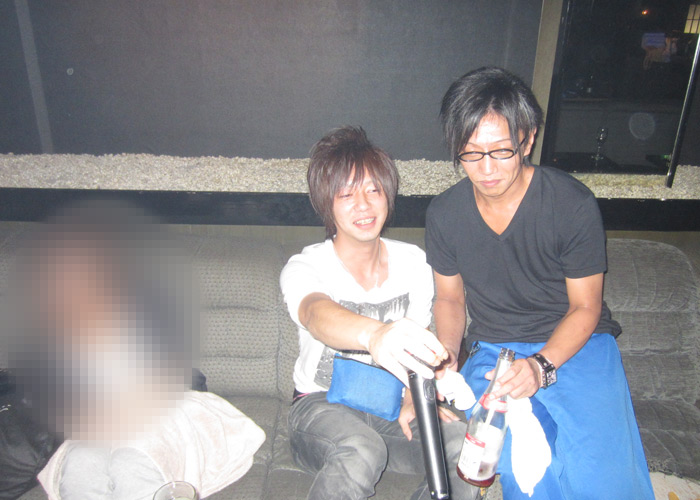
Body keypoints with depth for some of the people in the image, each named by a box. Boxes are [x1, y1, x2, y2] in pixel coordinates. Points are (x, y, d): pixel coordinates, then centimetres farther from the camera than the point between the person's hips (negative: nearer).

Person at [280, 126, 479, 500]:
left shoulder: (413, 262, 1)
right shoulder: (305, 268, -13)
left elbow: (416, 342, 8)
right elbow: (317, 314, -38)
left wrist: (414, 399, -14)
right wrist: (374, 334, -61)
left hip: (393, 406, 4)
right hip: (323, 404, -3)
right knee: (360, 452, -37)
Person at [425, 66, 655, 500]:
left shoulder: (574, 205, -13)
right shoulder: (443, 215, -4)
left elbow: (585, 308, -6)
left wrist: (542, 364, -23)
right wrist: (446, 354, -9)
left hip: (576, 345, -1)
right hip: (493, 350, 2)